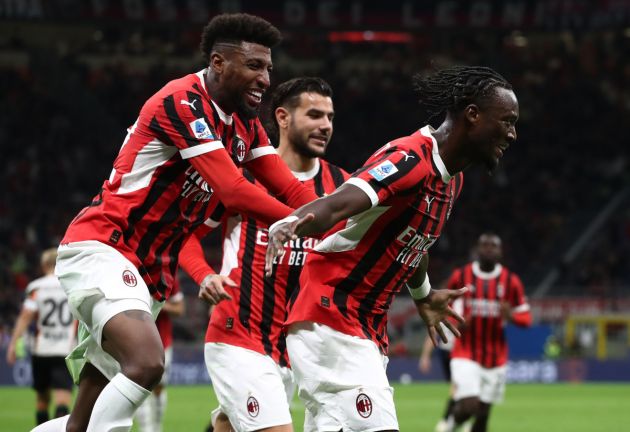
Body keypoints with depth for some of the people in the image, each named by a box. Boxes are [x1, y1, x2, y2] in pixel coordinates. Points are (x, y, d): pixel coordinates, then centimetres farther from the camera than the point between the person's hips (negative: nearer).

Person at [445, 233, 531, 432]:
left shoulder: (510, 281, 0)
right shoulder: (460, 276, -1)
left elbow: (526, 318, 4)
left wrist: (511, 316, -20)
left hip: (495, 358, 2)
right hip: (466, 355, -2)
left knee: (483, 412, 5)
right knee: (469, 406, -17)